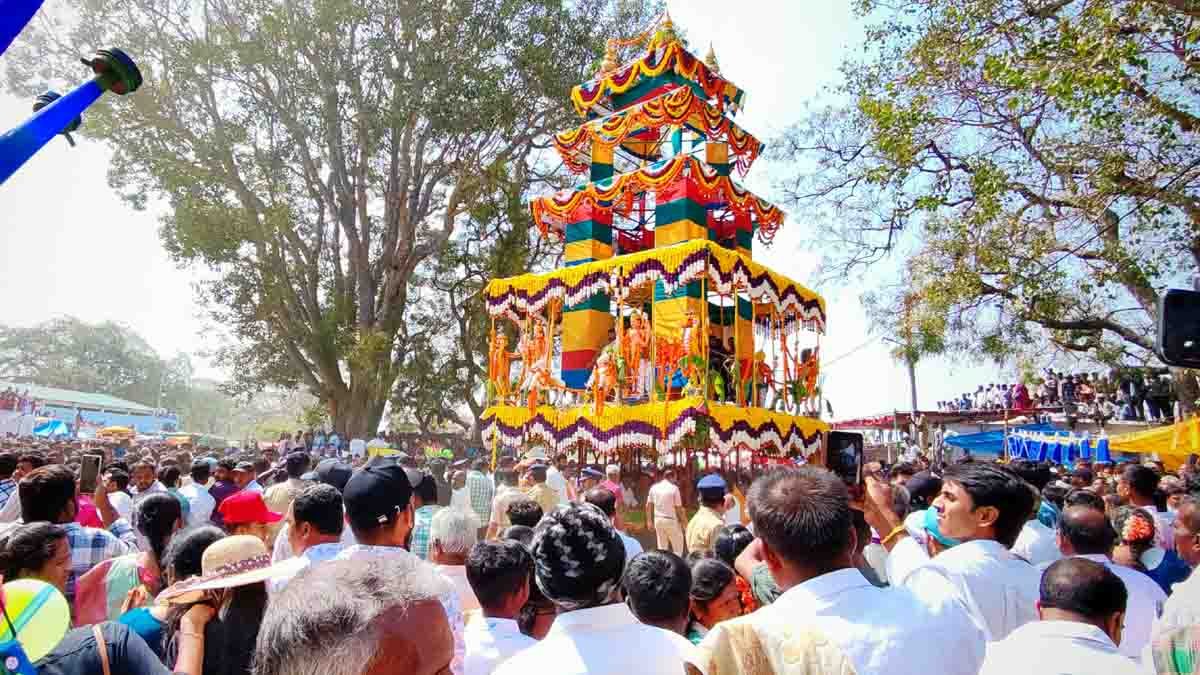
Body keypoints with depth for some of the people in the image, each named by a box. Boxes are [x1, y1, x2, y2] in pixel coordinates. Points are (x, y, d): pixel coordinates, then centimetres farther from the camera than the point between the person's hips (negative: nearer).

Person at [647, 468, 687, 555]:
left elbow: (648, 506, 6)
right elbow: (678, 508, -10)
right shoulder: (674, 488, -10)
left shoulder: (654, 487, 4)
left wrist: (649, 521, 14)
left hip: (658, 520, 5)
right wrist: (683, 520, 1)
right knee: (678, 547, 8)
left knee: (662, 547, 14)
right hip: (671, 520, -5)